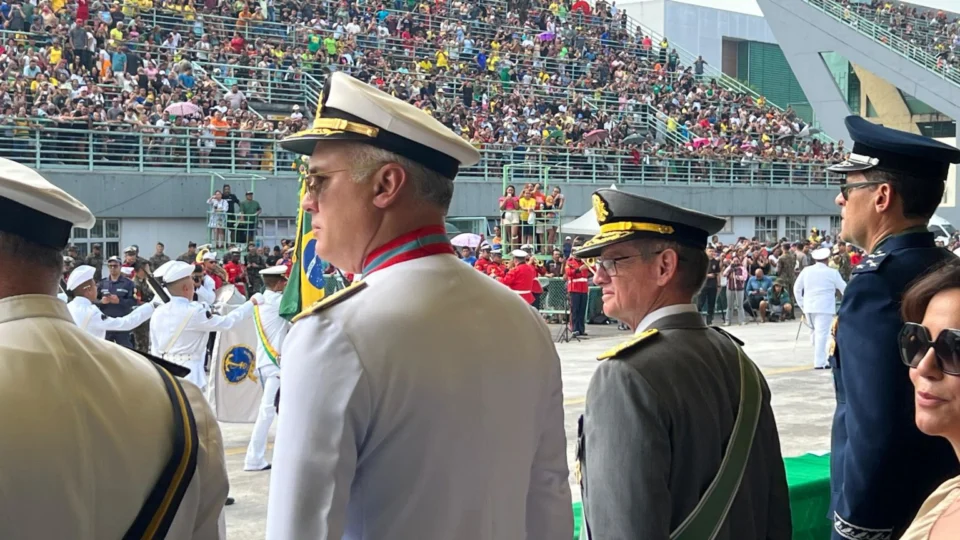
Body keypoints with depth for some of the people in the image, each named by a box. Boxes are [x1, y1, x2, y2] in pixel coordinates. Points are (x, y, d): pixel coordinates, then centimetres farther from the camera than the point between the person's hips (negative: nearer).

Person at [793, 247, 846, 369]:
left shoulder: (806, 271, 5)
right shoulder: (832, 272, -4)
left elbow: (796, 288, 9)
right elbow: (844, 289, 4)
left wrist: (802, 305, 17)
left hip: (809, 307, 4)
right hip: (825, 307, -4)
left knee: (816, 332, 18)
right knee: (822, 333, -5)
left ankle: (819, 359, 22)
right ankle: (819, 362, -8)